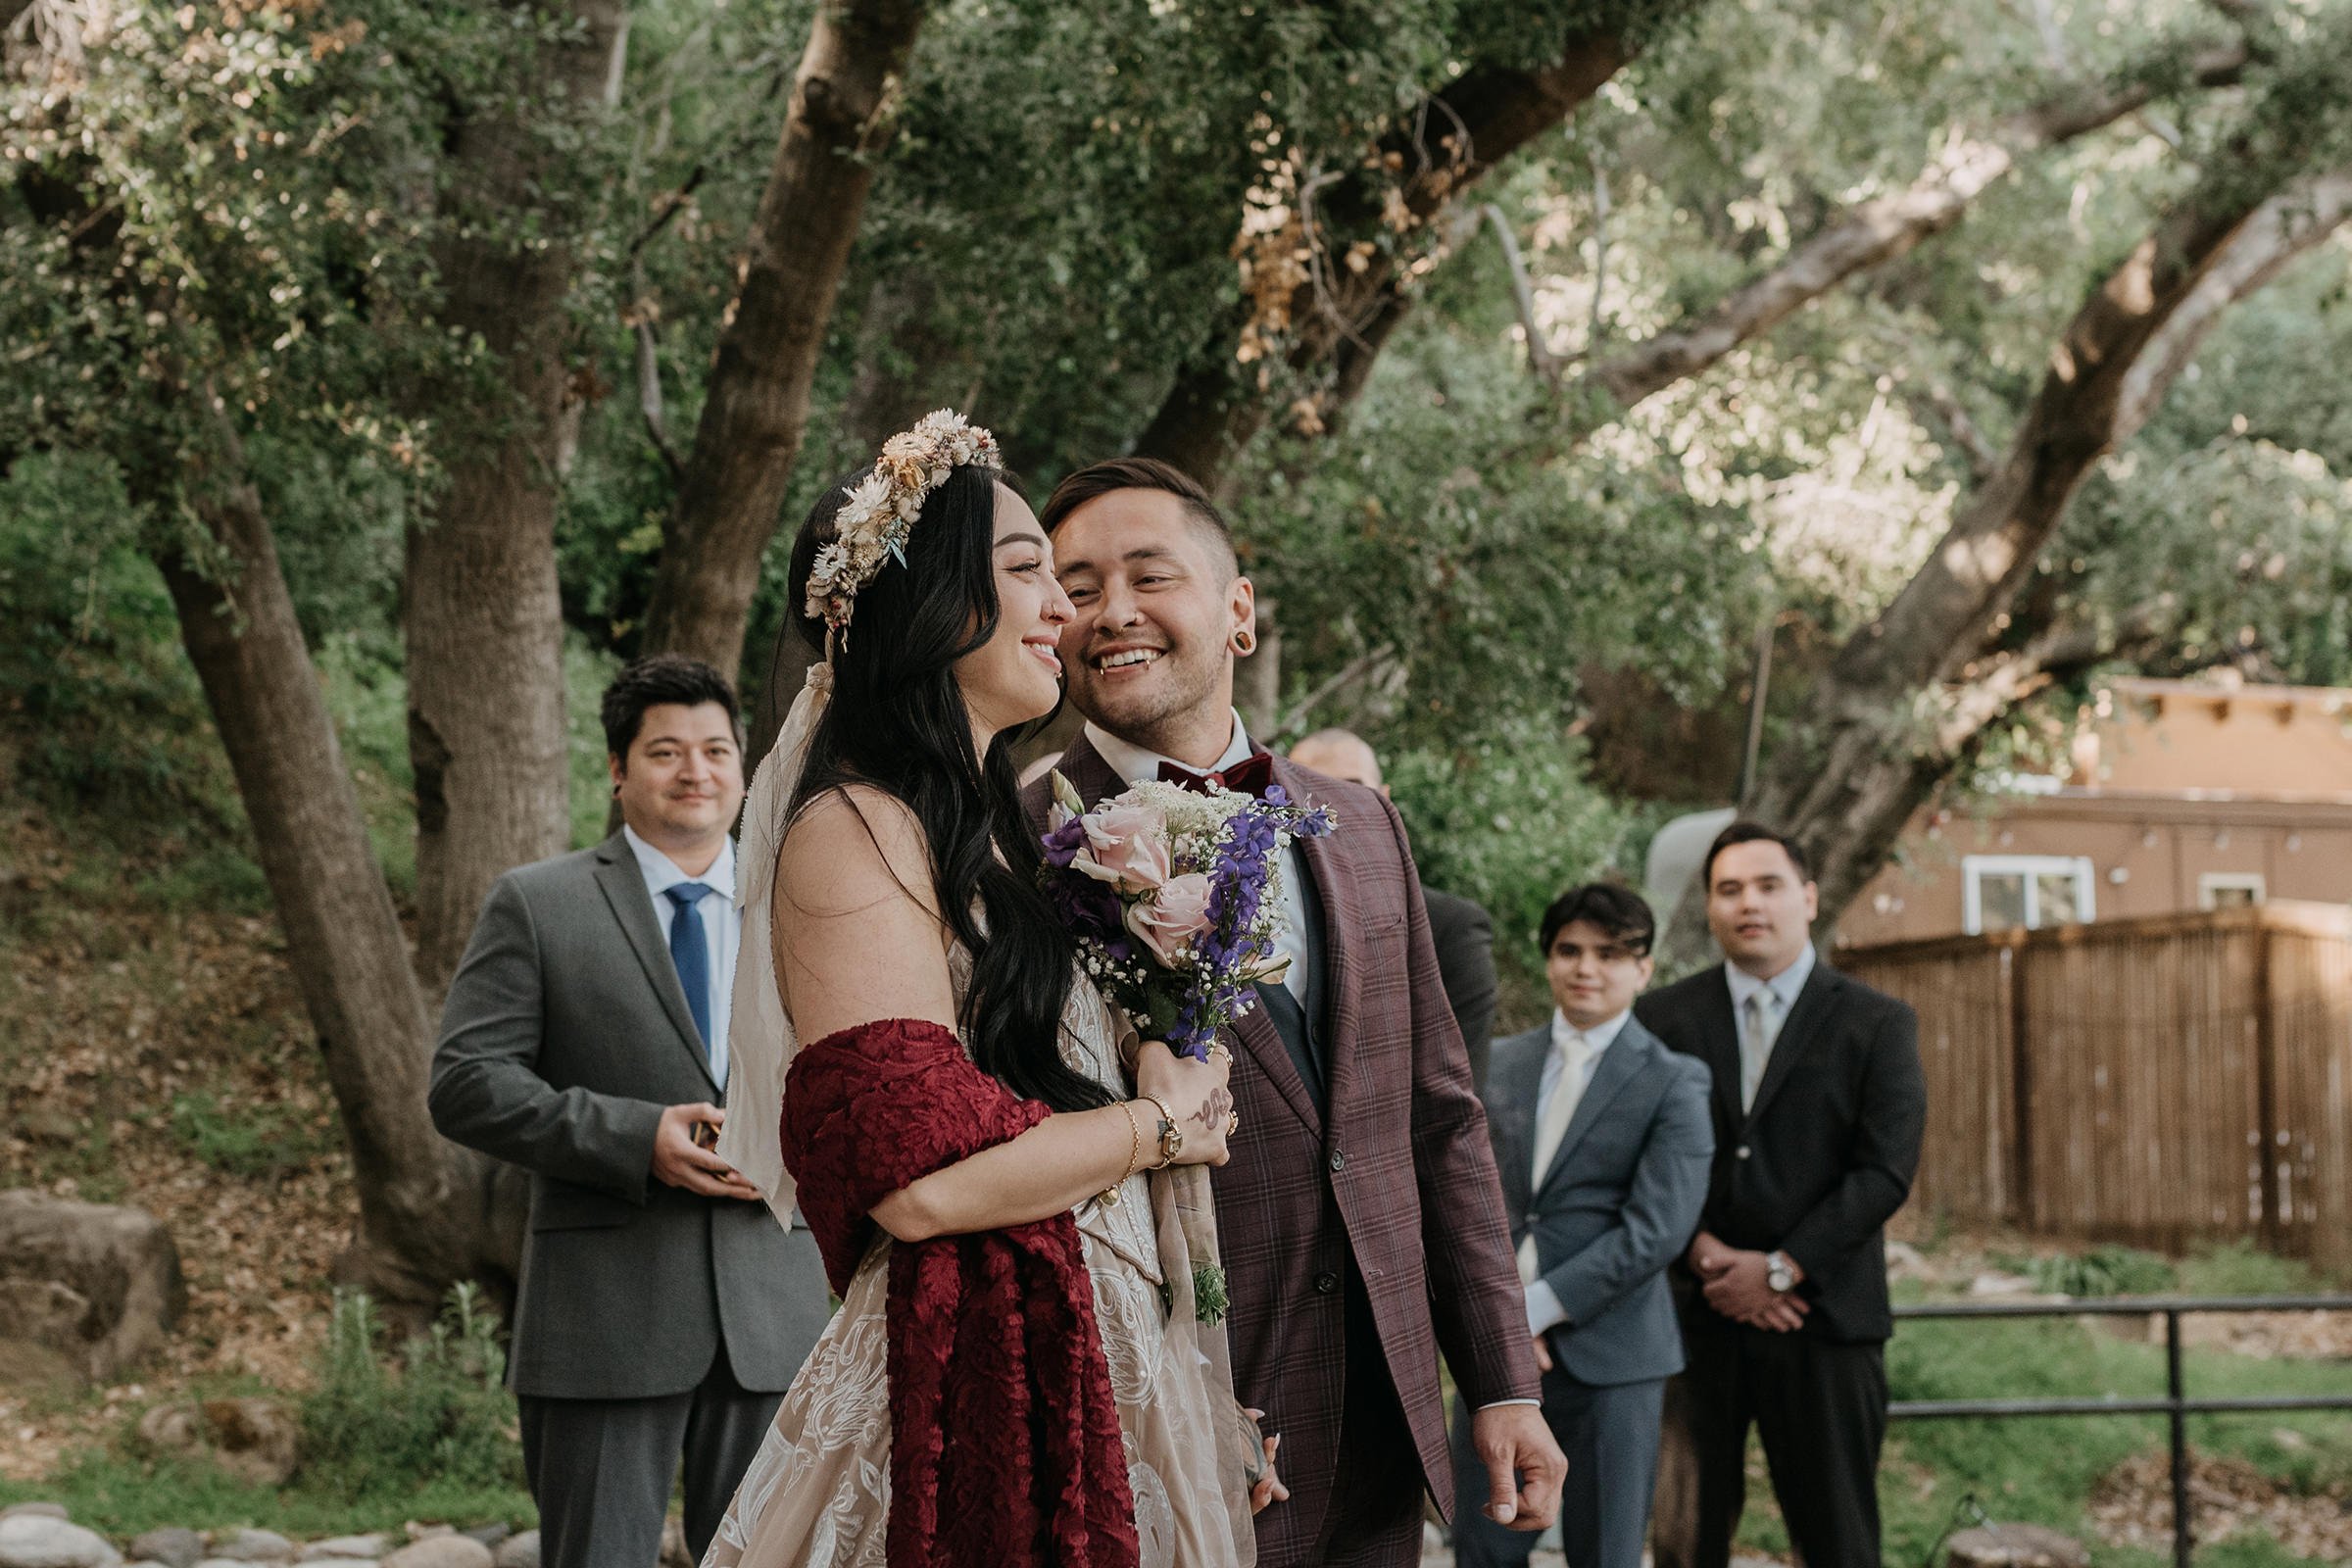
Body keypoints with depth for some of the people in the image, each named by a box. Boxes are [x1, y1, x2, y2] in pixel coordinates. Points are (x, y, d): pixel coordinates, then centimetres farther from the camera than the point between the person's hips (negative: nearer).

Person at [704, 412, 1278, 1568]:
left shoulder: (998, 835, 17)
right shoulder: (857, 830, -10)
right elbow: (925, 1175, -21)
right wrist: (1160, 1123, -5)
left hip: (1095, 1380, 8)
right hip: (980, 1394, -8)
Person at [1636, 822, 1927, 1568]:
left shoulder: (1877, 1025, 4)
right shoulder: (1663, 1018, 9)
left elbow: (1885, 1171, -5)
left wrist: (1780, 1271, -11)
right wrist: (1705, 1256, -12)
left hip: (1822, 1315, -1)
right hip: (1693, 1313, 1)